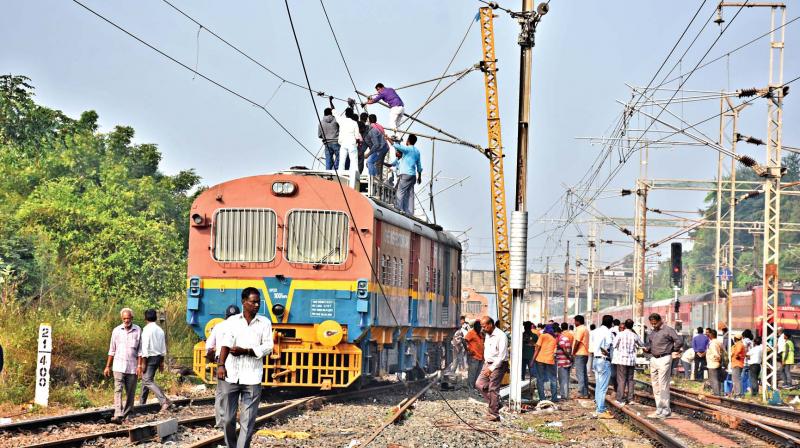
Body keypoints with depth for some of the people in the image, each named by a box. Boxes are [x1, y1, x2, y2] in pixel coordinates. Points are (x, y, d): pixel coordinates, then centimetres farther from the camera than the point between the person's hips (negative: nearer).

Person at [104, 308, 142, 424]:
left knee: (130, 392, 5)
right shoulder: (117, 331, 5)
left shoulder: (138, 330, 2)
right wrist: (107, 366, 9)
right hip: (119, 366, 0)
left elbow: (140, 350, 2)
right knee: (118, 390, -13)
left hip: (132, 366, 0)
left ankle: (126, 414, 17)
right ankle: (118, 415, -23)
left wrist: (139, 365, -6)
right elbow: (112, 350, 10)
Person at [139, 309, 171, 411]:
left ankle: (164, 401, -28)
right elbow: (163, 348, 14)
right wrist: (161, 362, 19)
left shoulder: (147, 329, -13)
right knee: (145, 379, 19)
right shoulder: (160, 330, 11)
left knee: (148, 381, -12)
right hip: (158, 357, 8)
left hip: (149, 358, -8)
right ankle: (142, 403, 24)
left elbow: (145, 347, -18)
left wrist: (143, 363, -16)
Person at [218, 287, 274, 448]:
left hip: (252, 378, 0)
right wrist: (221, 365, -22)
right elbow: (226, 344, -6)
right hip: (231, 376, 0)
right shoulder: (232, 321, 6)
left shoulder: (264, 323, 6)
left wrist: (245, 351, -15)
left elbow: (268, 347, -2)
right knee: (228, 418, 6)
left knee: (248, 420, -4)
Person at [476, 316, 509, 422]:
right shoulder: (487, 335, 11)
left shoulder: (501, 336, -17)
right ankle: (496, 404, 14)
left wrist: (491, 368, -20)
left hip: (498, 365, -9)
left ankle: (494, 414, -1)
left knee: (493, 389, -8)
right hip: (488, 364, 9)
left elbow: (502, 356, -19)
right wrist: (486, 365, 11)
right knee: (480, 384, 2)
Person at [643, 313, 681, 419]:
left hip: (664, 359, -8)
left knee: (663, 386, -8)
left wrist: (674, 351, -2)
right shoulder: (652, 332, 17)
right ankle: (659, 410, 14)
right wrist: (647, 349, 2)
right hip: (653, 359, 8)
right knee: (655, 386, 8)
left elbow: (679, 341, -13)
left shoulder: (668, 330, -7)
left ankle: (666, 410, -4)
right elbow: (649, 344, 24)